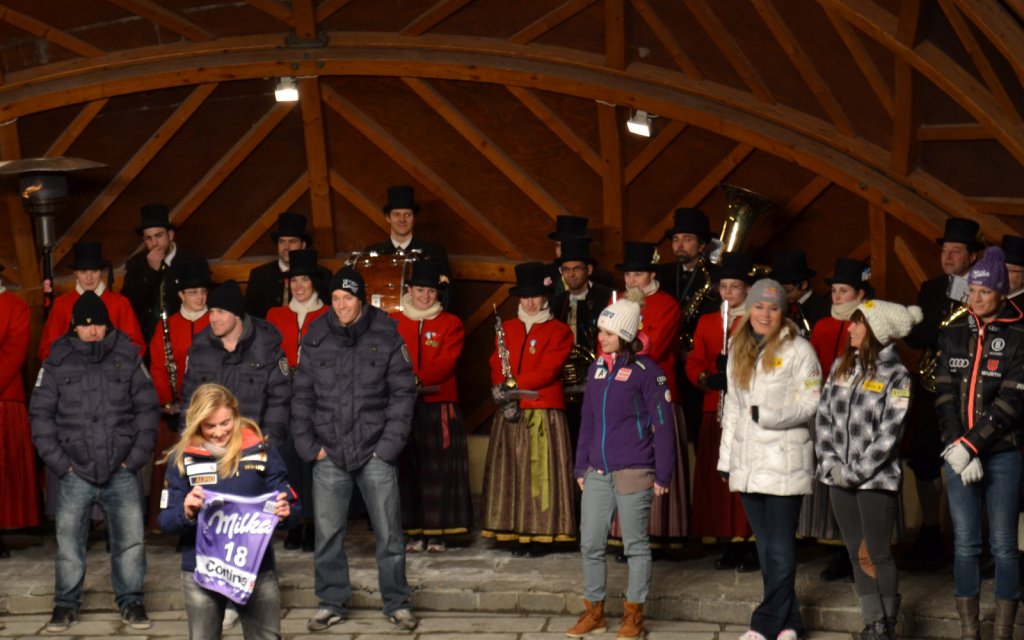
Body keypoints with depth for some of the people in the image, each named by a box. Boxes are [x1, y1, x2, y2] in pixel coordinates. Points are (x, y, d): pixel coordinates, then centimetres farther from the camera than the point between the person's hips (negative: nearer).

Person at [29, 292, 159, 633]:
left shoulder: (128, 357, 4)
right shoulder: (57, 362, 3)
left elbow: (147, 408, 6)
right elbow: (41, 414, 4)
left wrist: (137, 455, -1)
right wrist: (58, 461, -3)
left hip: (121, 471, 0)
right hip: (75, 471, 0)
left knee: (130, 539, 1)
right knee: (68, 540, 3)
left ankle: (130, 600, 15)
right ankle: (66, 603, 17)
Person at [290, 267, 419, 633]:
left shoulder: (385, 334, -1)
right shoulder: (316, 337, 4)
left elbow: (403, 392, 1)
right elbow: (302, 394, 8)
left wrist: (390, 444, -5)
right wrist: (307, 444, 0)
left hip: (375, 451, -1)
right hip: (329, 453, 2)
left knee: (389, 533, 2)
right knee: (327, 534, 6)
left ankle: (397, 604, 15)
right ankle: (331, 603, 20)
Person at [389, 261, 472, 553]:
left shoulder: (451, 324, 7)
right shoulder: (392, 322, 12)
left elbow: (446, 363, -5)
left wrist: (417, 379, -20)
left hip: (438, 405, -1)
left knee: (438, 469, -2)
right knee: (405, 468, 0)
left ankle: (437, 532, 4)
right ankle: (412, 532, 6)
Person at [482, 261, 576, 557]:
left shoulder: (559, 331, 4)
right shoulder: (506, 328, 16)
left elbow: (548, 370, -8)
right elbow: (497, 366, 8)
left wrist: (512, 386, -15)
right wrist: (502, 394, -11)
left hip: (544, 413, -4)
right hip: (510, 413, 4)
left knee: (540, 472, -7)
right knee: (510, 471, 1)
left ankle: (540, 535, -3)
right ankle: (517, 533, 6)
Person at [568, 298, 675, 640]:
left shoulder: (646, 371, -8)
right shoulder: (596, 367, 10)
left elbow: (663, 425, -7)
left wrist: (662, 475, -8)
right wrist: (581, 466, 14)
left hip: (633, 473, -6)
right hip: (597, 472, 6)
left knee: (636, 545, 5)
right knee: (590, 543, 7)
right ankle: (594, 612, 20)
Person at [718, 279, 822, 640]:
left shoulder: (798, 349, -4)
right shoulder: (739, 351, 15)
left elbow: (811, 403, -10)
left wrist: (768, 415, -21)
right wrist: (726, 459, 17)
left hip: (785, 461, -6)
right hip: (747, 462, 6)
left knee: (780, 546, -4)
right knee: (765, 546, 8)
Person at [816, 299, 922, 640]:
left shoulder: (896, 376, -9)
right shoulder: (841, 367, 8)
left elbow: (889, 435, -13)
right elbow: (823, 416, 8)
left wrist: (855, 472, -15)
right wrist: (829, 462, -4)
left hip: (877, 479, -5)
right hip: (839, 478, 5)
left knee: (877, 554, -1)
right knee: (857, 554, 10)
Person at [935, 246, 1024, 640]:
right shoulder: (953, 335, 9)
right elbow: (945, 393, 2)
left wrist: (971, 445, -15)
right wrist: (956, 447, -10)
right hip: (958, 451, 3)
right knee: (965, 544, 5)